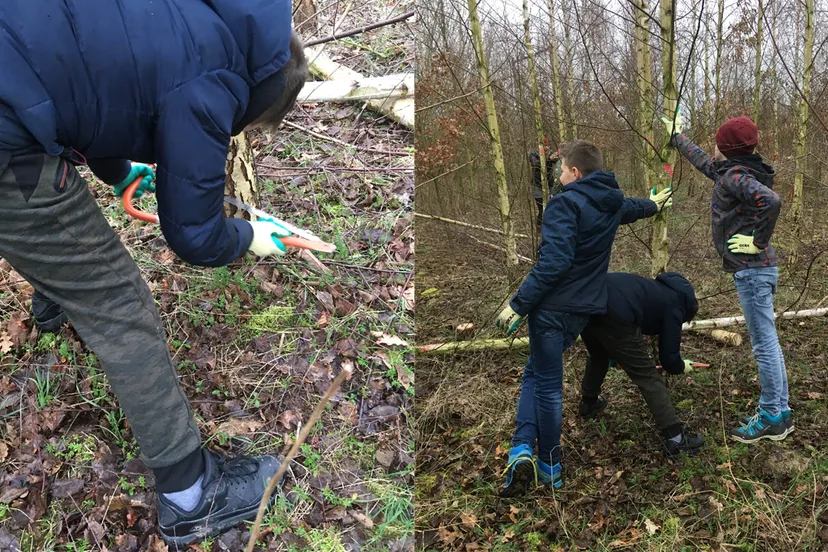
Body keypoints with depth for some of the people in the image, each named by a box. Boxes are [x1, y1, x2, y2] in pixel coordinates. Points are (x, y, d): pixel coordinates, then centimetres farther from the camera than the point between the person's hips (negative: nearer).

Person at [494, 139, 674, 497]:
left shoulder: (565, 203, -15)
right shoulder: (612, 203, 10)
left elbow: (553, 262, -26)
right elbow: (633, 208, 35)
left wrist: (518, 304, -23)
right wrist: (654, 204, 59)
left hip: (552, 306, -7)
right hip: (585, 307, 7)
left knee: (547, 384, 1)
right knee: (535, 372, 15)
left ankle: (549, 466, 8)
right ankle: (523, 448, 11)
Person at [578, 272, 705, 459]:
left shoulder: (657, 290, 35)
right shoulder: (674, 306, 13)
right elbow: (669, 358, 13)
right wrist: (682, 366, 34)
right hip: (613, 314, -8)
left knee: (599, 356, 36)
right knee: (648, 376, 7)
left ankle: (588, 402, 56)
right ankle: (676, 438, 10)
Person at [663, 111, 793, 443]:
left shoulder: (735, 176, -14)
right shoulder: (729, 171, 13)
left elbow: (771, 201, -32)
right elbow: (702, 160, 33)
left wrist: (759, 241, -21)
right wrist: (676, 137, 44)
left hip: (751, 270, -10)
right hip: (758, 268, 10)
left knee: (764, 344, -2)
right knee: (767, 342, 14)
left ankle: (772, 418, 8)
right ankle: (779, 412, 23)